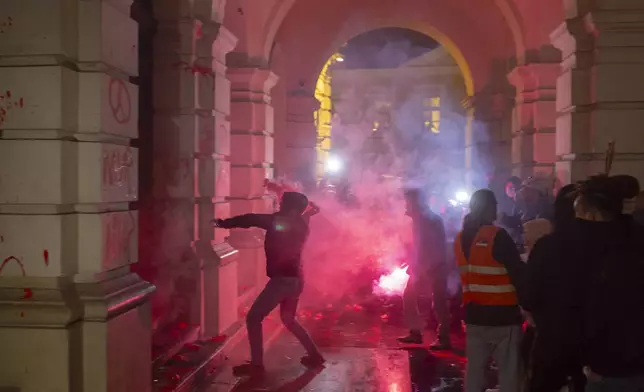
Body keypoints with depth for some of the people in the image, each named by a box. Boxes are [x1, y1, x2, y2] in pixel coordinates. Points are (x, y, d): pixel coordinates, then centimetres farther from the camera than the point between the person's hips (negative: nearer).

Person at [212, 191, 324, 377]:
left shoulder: (279, 221, -13)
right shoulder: (300, 224, 9)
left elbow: (251, 220, -17)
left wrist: (223, 223, -11)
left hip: (283, 279, -9)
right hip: (295, 279, 9)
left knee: (253, 318, -1)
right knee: (288, 319, 25)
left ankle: (256, 365, -2)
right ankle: (315, 355, 25)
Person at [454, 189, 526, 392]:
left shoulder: (461, 238, 8)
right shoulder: (498, 236, -13)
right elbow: (518, 272, -12)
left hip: (474, 314, 6)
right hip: (503, 315, -6)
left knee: (474, 369, 11)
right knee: (509, 371, 1)